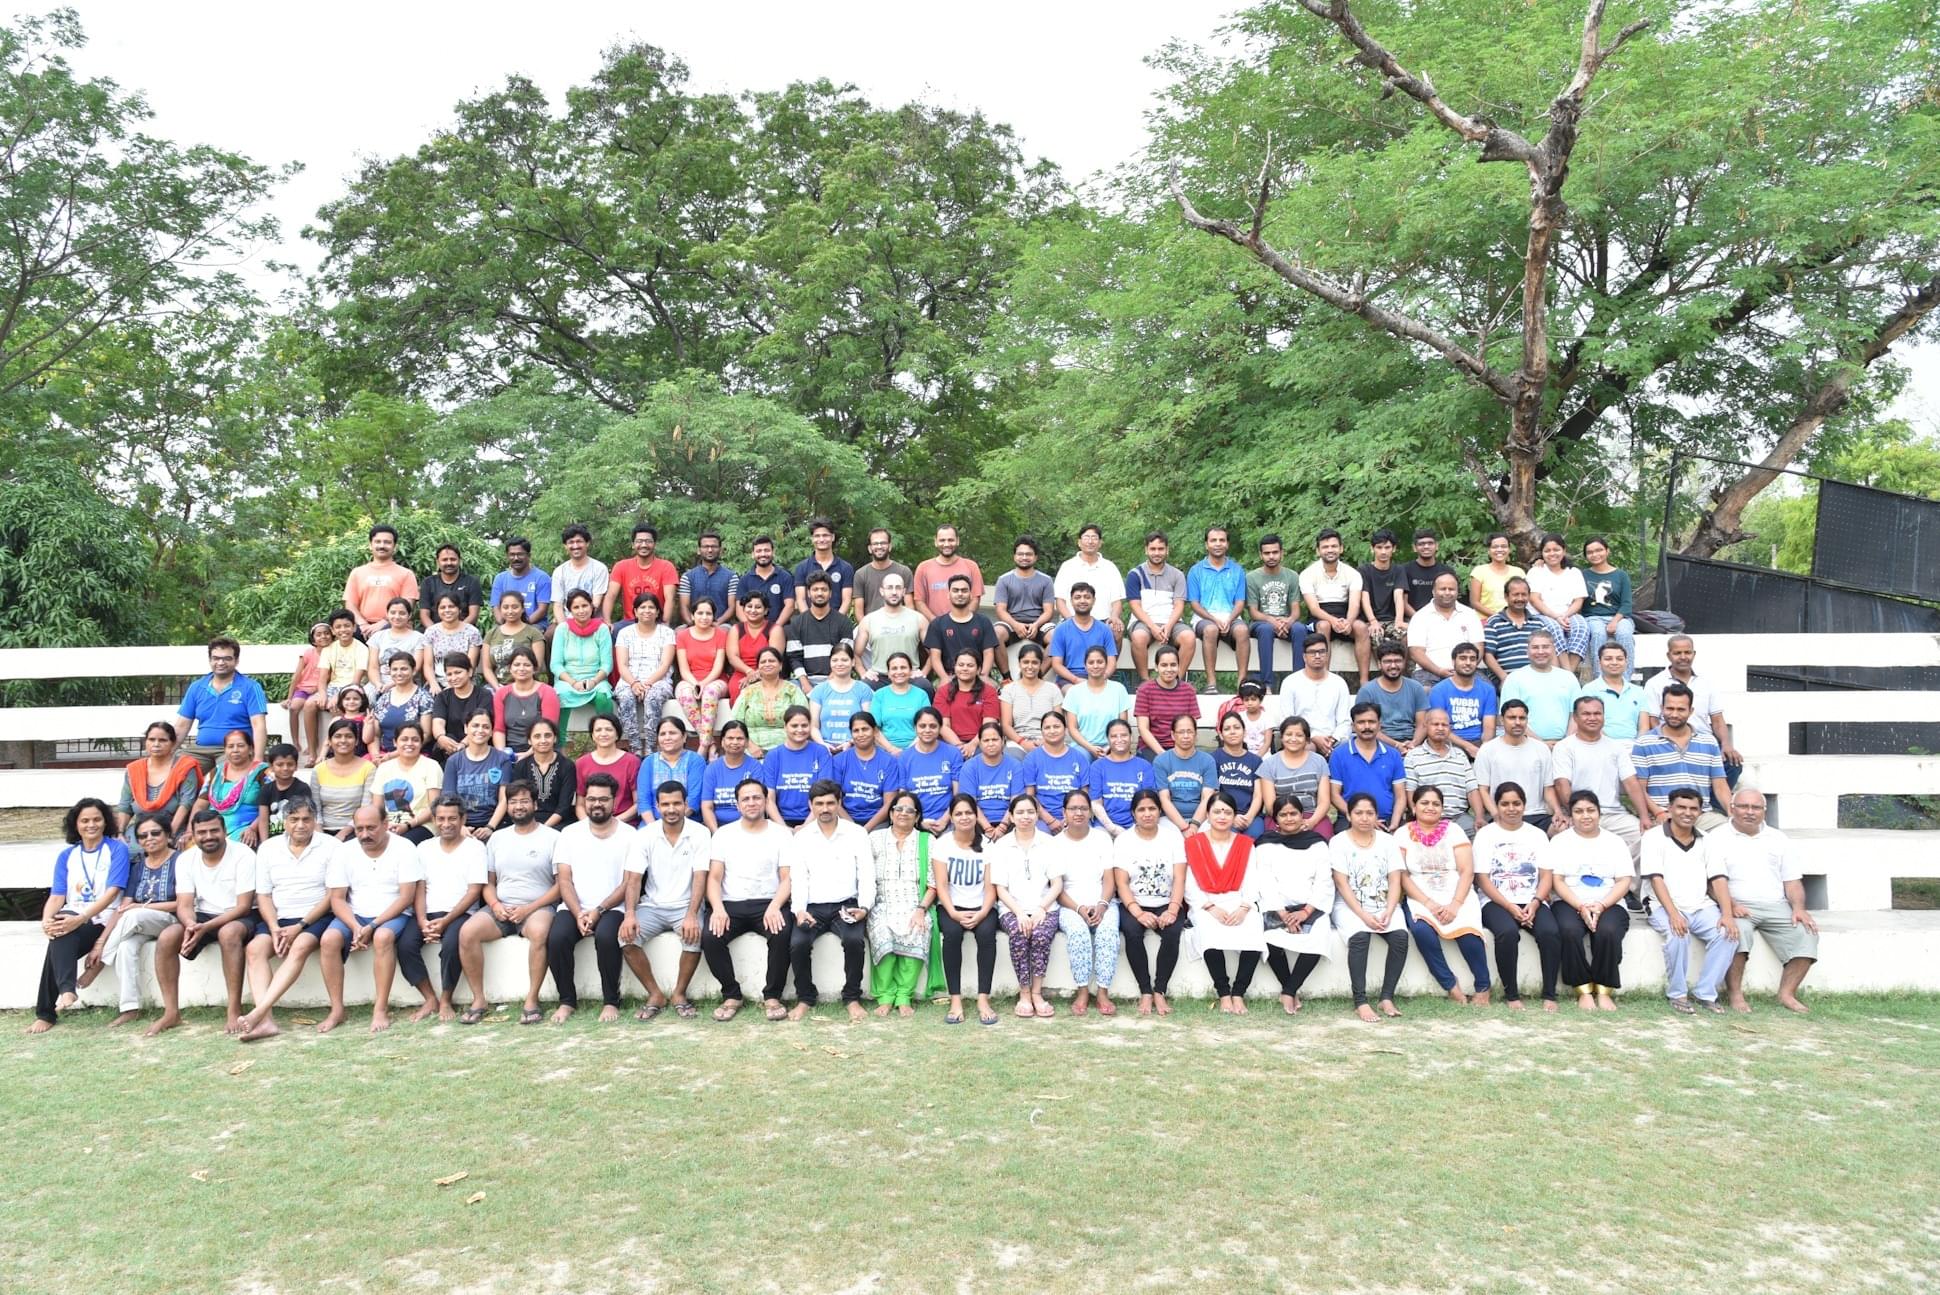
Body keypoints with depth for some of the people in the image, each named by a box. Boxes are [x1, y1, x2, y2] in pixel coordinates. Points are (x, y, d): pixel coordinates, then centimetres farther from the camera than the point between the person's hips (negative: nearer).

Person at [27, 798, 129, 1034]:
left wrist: (81, 918, -25)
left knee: (60, 938, -30)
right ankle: (67, 989, -43)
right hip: (72, 919, 3)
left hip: (103, 922, -3)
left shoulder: (117, 849, 1)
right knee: (59, 929, -32)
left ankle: (46, 1013, -27)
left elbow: (113, 891, -11)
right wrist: (46, 920, -17)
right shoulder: (66, 856, 15)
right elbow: (57, 897, 6)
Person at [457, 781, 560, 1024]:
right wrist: (495, 905, -6)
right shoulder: (497, 838, 16)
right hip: (501, 908, 4)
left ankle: (532, 1000, -27)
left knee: (539, 930, -38)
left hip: (538, 906, -4)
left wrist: (529, 909, -13)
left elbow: (561, 884, -3)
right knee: (467, 932, -24)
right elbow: (488, 882, 16)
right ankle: (479, 1000, -12)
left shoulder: (552, 837, 2)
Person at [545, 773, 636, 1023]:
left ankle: (611, 1001, -15)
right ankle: (567, 1000, -8)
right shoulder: (570, 833, 10)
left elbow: (629, 883, -2)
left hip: (612, 908, -2)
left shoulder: (628, 834, 3)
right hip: (574, 908, 2)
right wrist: (578, 914, -12)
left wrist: (599, 910, -14)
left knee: (606, 936, -33)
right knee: (556, 938, -27)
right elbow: (564, 880, 4)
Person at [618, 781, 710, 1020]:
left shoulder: (700, 834, -7)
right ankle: (655, 994, -7)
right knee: (626, 937, -25)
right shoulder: (644, 835, -2)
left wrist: (691, 915, -30)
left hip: (685, 906, -2)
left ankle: (680, 994, -7)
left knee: (695, 935, -32)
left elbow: (700, 878, -14)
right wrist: (630, 914, -26)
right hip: (652, 906, 2)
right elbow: (634, 879, -8)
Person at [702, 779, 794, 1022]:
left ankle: (772, 995, -13)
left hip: (769, 904, -1)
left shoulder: (781, 833, 7)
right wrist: (718, 908, -15)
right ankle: (731, 995, -7)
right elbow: (714, 877, 5)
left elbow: (787, 878, 0)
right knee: (710, 936, -28)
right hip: (730, 904, 1)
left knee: (782, 933, -32)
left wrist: (775, 906, -19)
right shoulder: (723, 834, 12)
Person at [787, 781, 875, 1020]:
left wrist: (864, 907, -16)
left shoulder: (857, 834, 6)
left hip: (846, 905, -1)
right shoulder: (802, 837, 9)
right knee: (798, 943, -26)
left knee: (854, 940, -30)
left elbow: (867, 875, 1)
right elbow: (798, 878, 2)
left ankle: (852, 998, -9)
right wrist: (799, 909, -16)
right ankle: (805, 999, -3)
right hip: (812, 907, 1)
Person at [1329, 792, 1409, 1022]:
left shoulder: (1387, 841, 8)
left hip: (1384, 905, 3)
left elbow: (1395, 882, 2)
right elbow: (1342, 884, -8)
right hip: (1350, 906, -3)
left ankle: (1387, 997, -17)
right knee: (1359, 936, -33)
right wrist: (1364, 916, -19)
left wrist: (1388, 913, -14)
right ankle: (1360, 1002, -28)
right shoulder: (1338, 842, -1)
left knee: (1400, 936, -26)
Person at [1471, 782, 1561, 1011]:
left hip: (1533, 901, 2)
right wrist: (1510, 907, -14)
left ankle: (1549, 994, -19)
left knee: (1550, 932, -29)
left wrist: (1535, 903, -13)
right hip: (1497, 902, -2)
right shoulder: (1485, 834, 6)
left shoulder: (1537, 835, 16)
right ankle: (1511, 994, -21)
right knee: (1508, 932, -34)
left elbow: (1546, 875, 7)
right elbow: (1483, 879, -2)